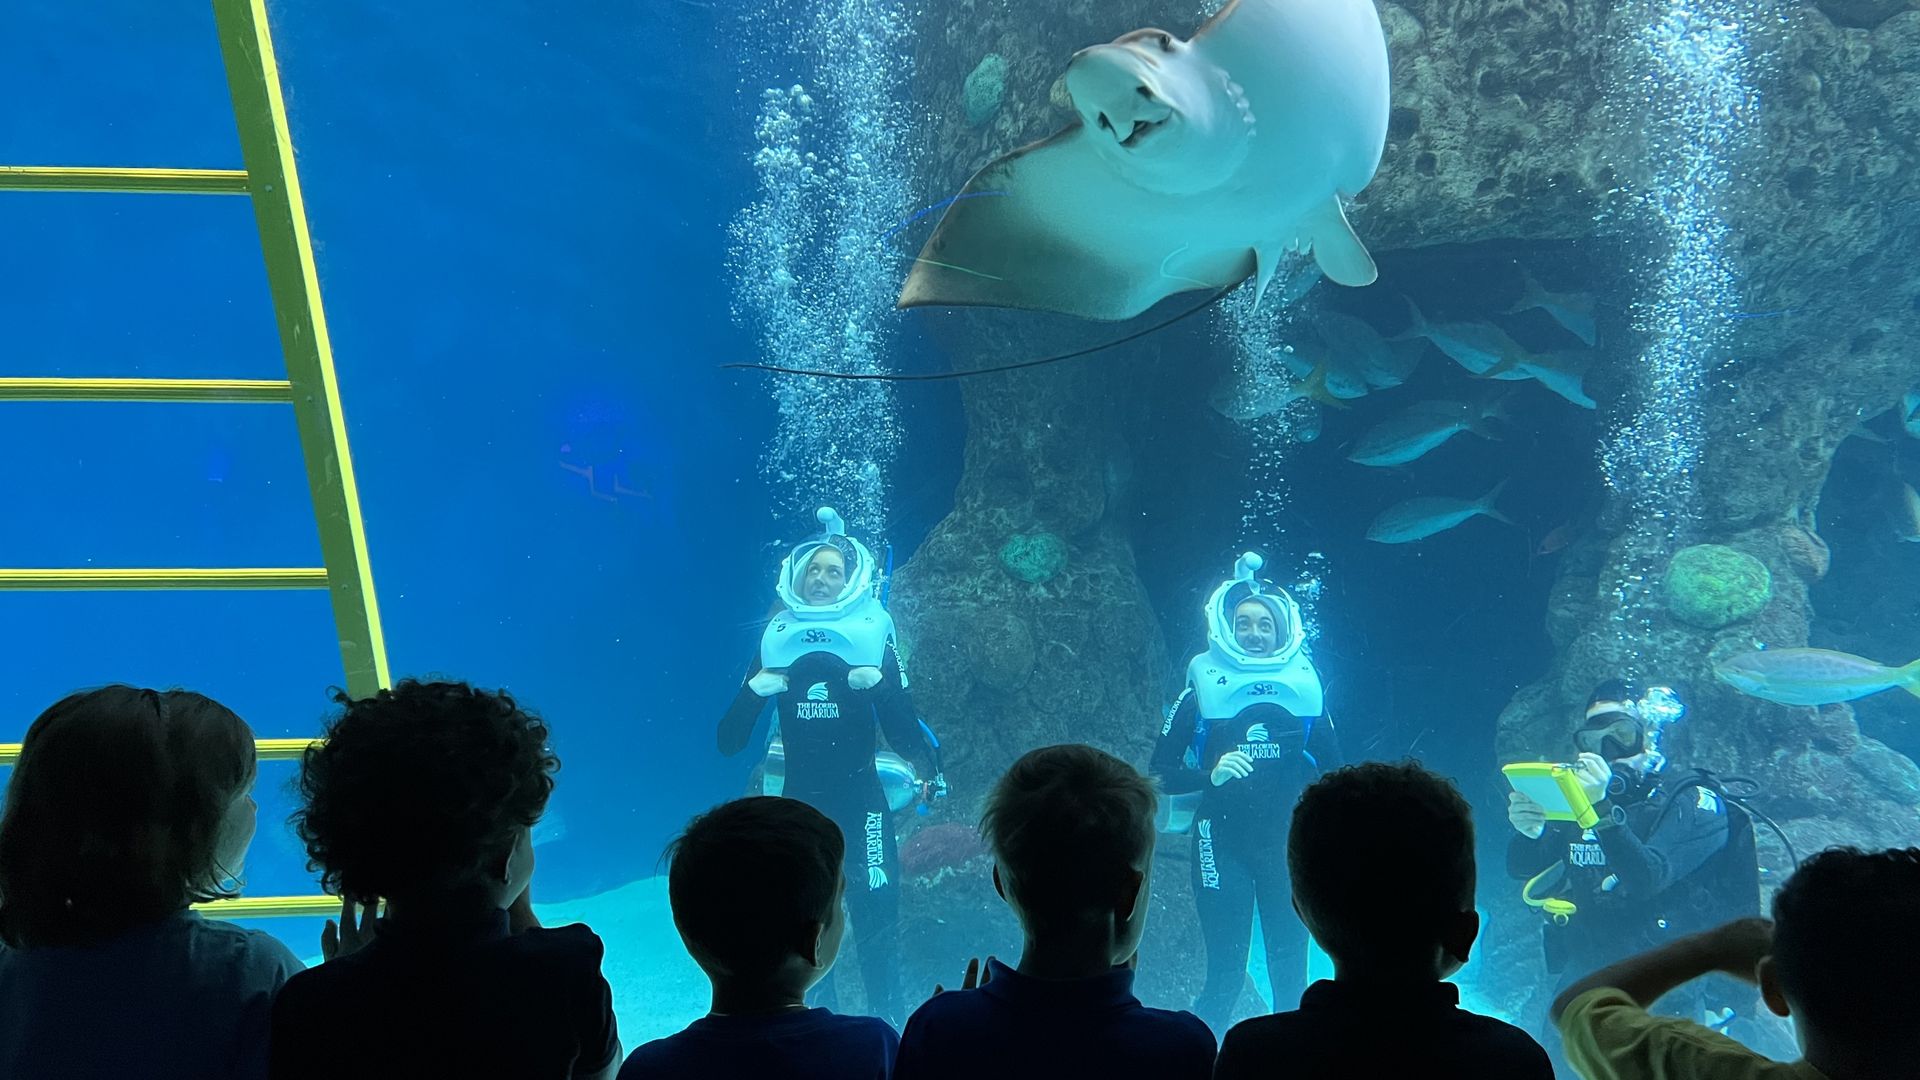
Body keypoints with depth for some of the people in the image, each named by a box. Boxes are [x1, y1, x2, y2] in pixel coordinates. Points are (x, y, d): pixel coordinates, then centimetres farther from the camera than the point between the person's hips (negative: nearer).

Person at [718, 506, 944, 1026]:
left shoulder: (874, 644, -4)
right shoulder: (775, 646, 2)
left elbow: (906, 737, -10)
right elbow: (729, 743, 0)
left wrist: (880, 685, -25)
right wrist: (753, 691, -17)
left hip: (859, 802, -2)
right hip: (797, 803, 3)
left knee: (876, 919, -4)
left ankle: (886, 1026, 12)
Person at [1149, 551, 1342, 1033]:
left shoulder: (1305, 688, 6)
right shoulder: (1202, 691, -1)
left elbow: (1332, 770, 13)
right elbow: (1160, 774, -3)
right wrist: (1211, 775, -19)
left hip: (1288, 842, 2)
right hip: (1224, 843, -2)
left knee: (1290, 972, 8)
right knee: (1225, 975, -1)